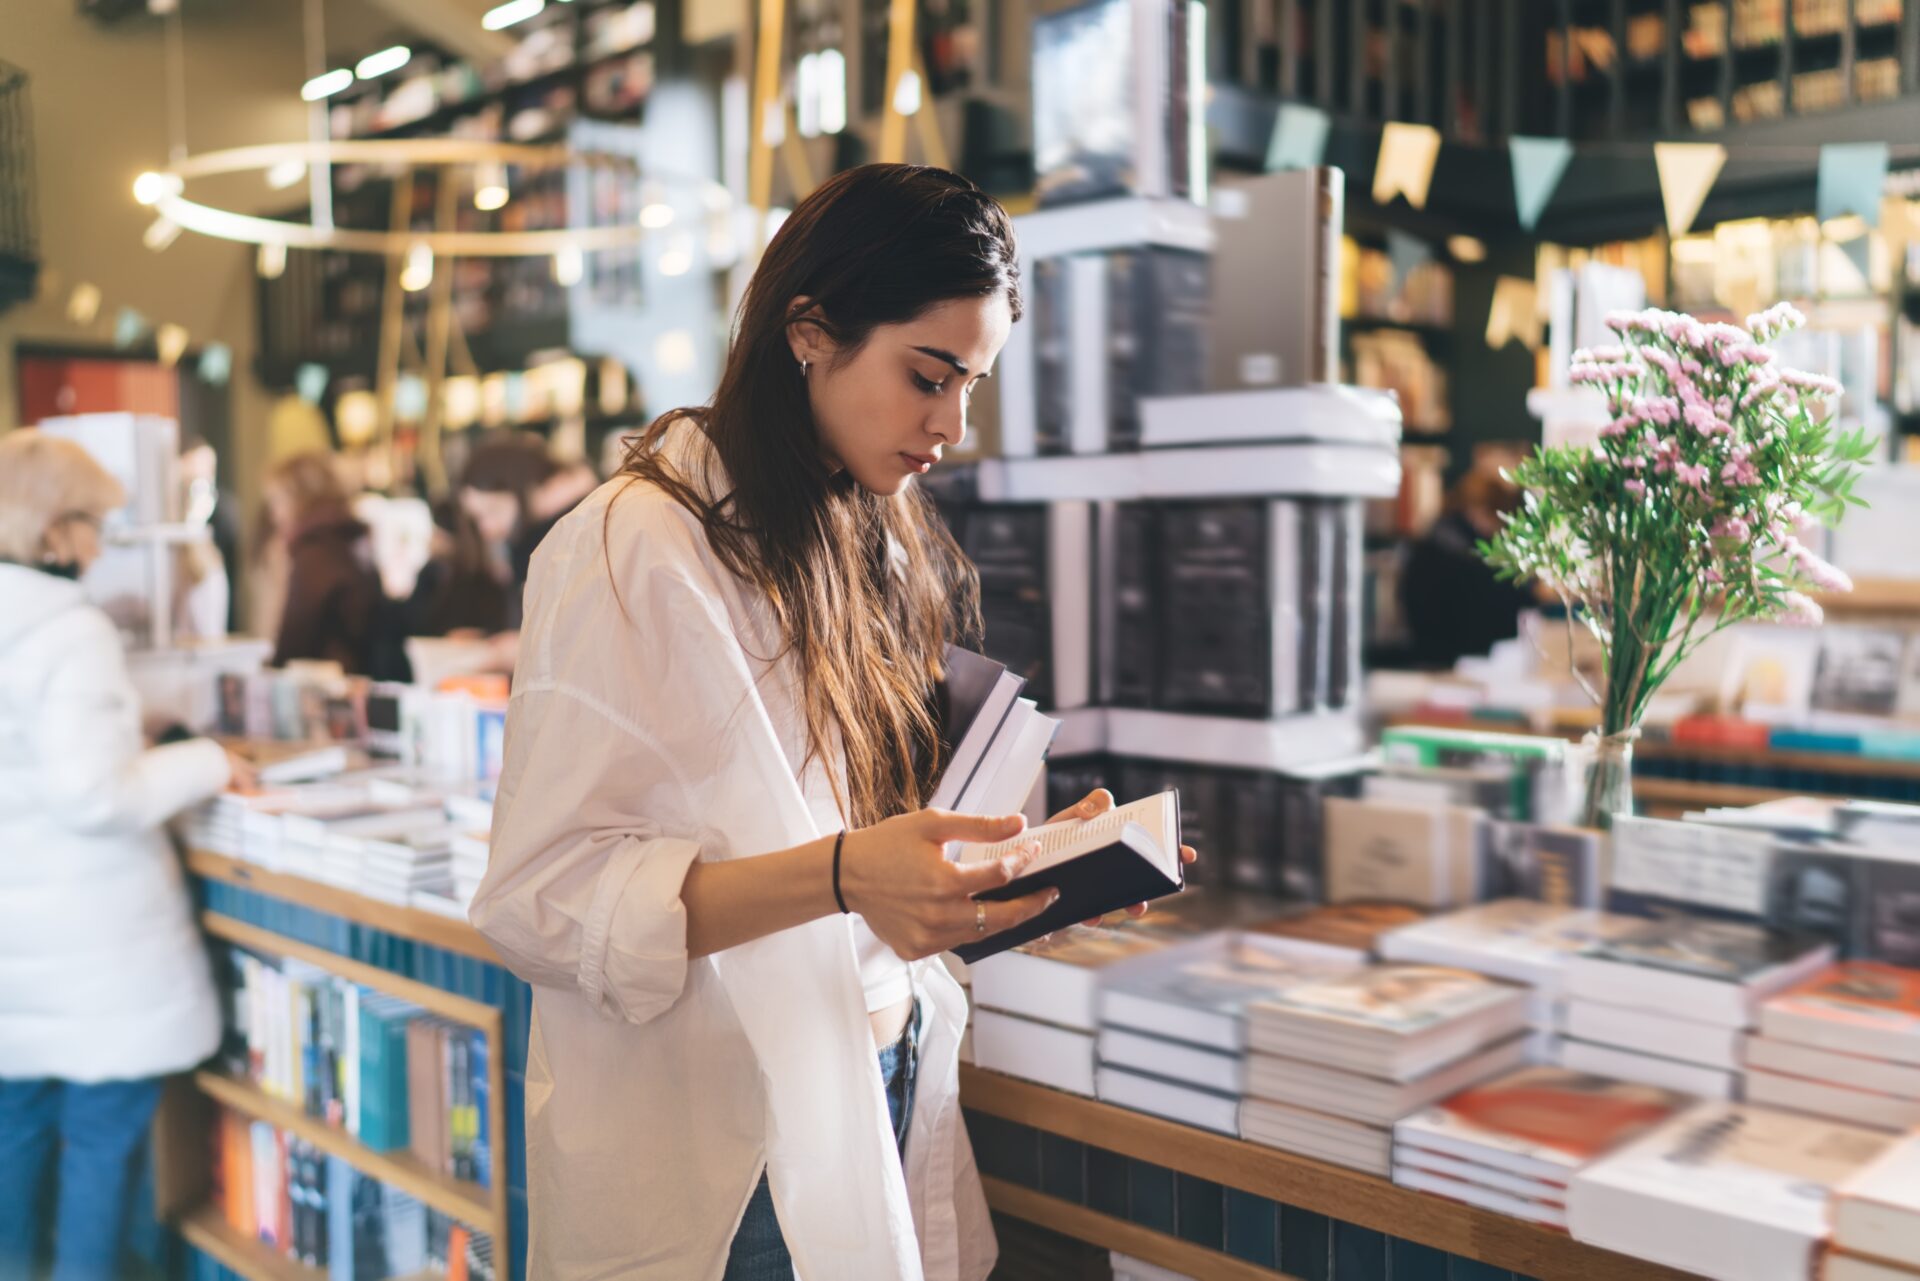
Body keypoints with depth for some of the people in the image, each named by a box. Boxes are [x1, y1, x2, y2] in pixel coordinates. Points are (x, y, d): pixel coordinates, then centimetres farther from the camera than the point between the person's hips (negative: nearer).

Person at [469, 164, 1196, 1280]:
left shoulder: (880, 548, 10)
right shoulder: (636, 548, -16)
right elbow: (540, 894, -21)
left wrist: (1025, 858, -3)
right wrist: (841, 874, -31)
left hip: (879, 1105, 7)